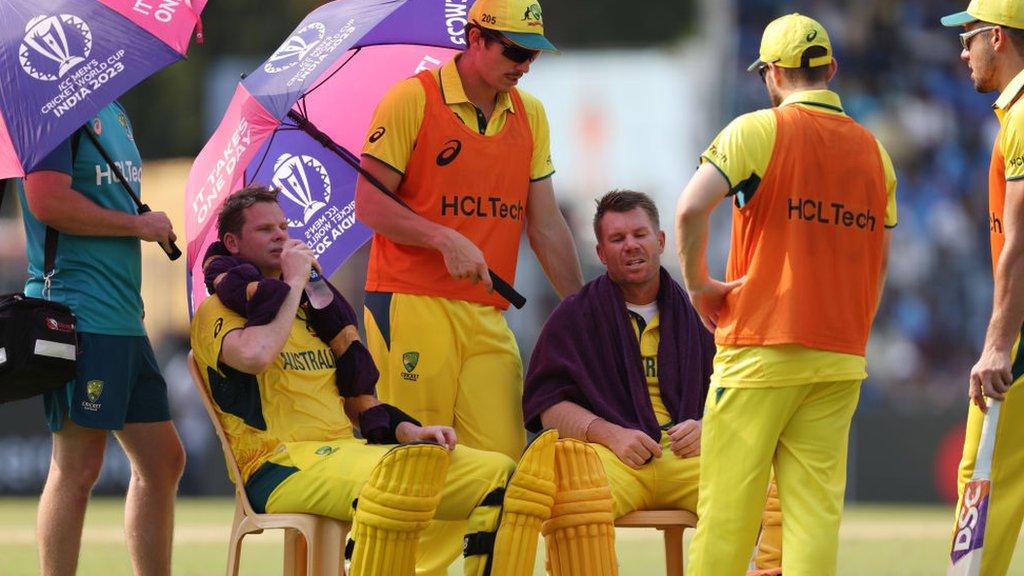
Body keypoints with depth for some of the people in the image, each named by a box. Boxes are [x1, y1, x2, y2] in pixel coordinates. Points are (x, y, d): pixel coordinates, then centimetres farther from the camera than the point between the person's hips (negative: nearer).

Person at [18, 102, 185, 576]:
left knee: (163, 462, 11)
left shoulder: (113, 112, 19)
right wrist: (138, 224, -12)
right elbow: (47, 201, -21)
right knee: (77, 468, -8)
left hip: (124, 317, 10)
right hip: (77, 312, -10)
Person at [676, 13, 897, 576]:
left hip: (761, 350, -5)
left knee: (727, 506, 0)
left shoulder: (759, 130, -5)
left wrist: (697, 284, -5)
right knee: (816, 505, 2)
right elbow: (879, 264, 16)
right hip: (840, 358, 5)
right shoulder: (872, 149, 11)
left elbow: (691, 207, -18)